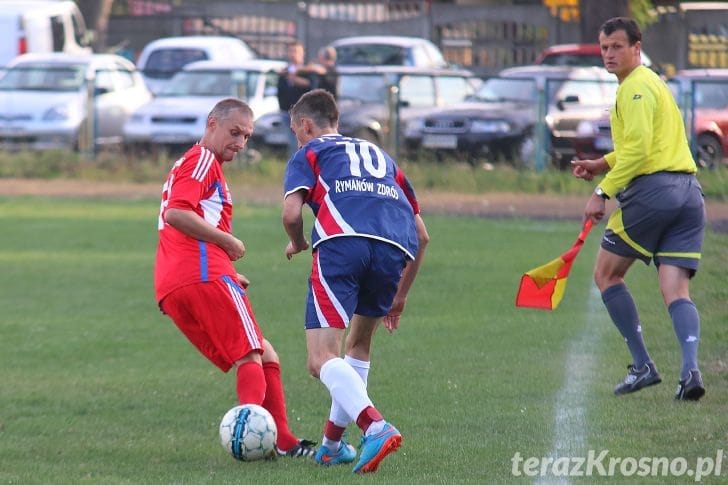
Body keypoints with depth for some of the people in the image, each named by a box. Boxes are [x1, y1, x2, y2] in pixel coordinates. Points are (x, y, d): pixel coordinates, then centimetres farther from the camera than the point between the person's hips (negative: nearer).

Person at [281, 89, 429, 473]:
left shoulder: (308, 154, 23)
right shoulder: (380, 157, 37)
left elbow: (291, 213, 4)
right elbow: (421, 235, 33)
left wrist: (297, 243, 27)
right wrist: (400, 296, 41)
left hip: (341, 243, -5)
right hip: (395, 250, 5)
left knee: (323, 358, -10)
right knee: (359, 342, 28)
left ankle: (375, 427, -35)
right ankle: (332, 445, 30)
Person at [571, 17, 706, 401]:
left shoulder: (636, 88, -7)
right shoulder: (651, 83, 24)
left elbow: (638, 147, -17)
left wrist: (603, 191, -15)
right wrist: (603, 164, 22)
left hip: (651, 190, -9)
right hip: (688, 192, 9)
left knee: (606, 274, 7)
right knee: (676, 289, 0)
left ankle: (642, 365, 3)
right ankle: (690, 370, -22)